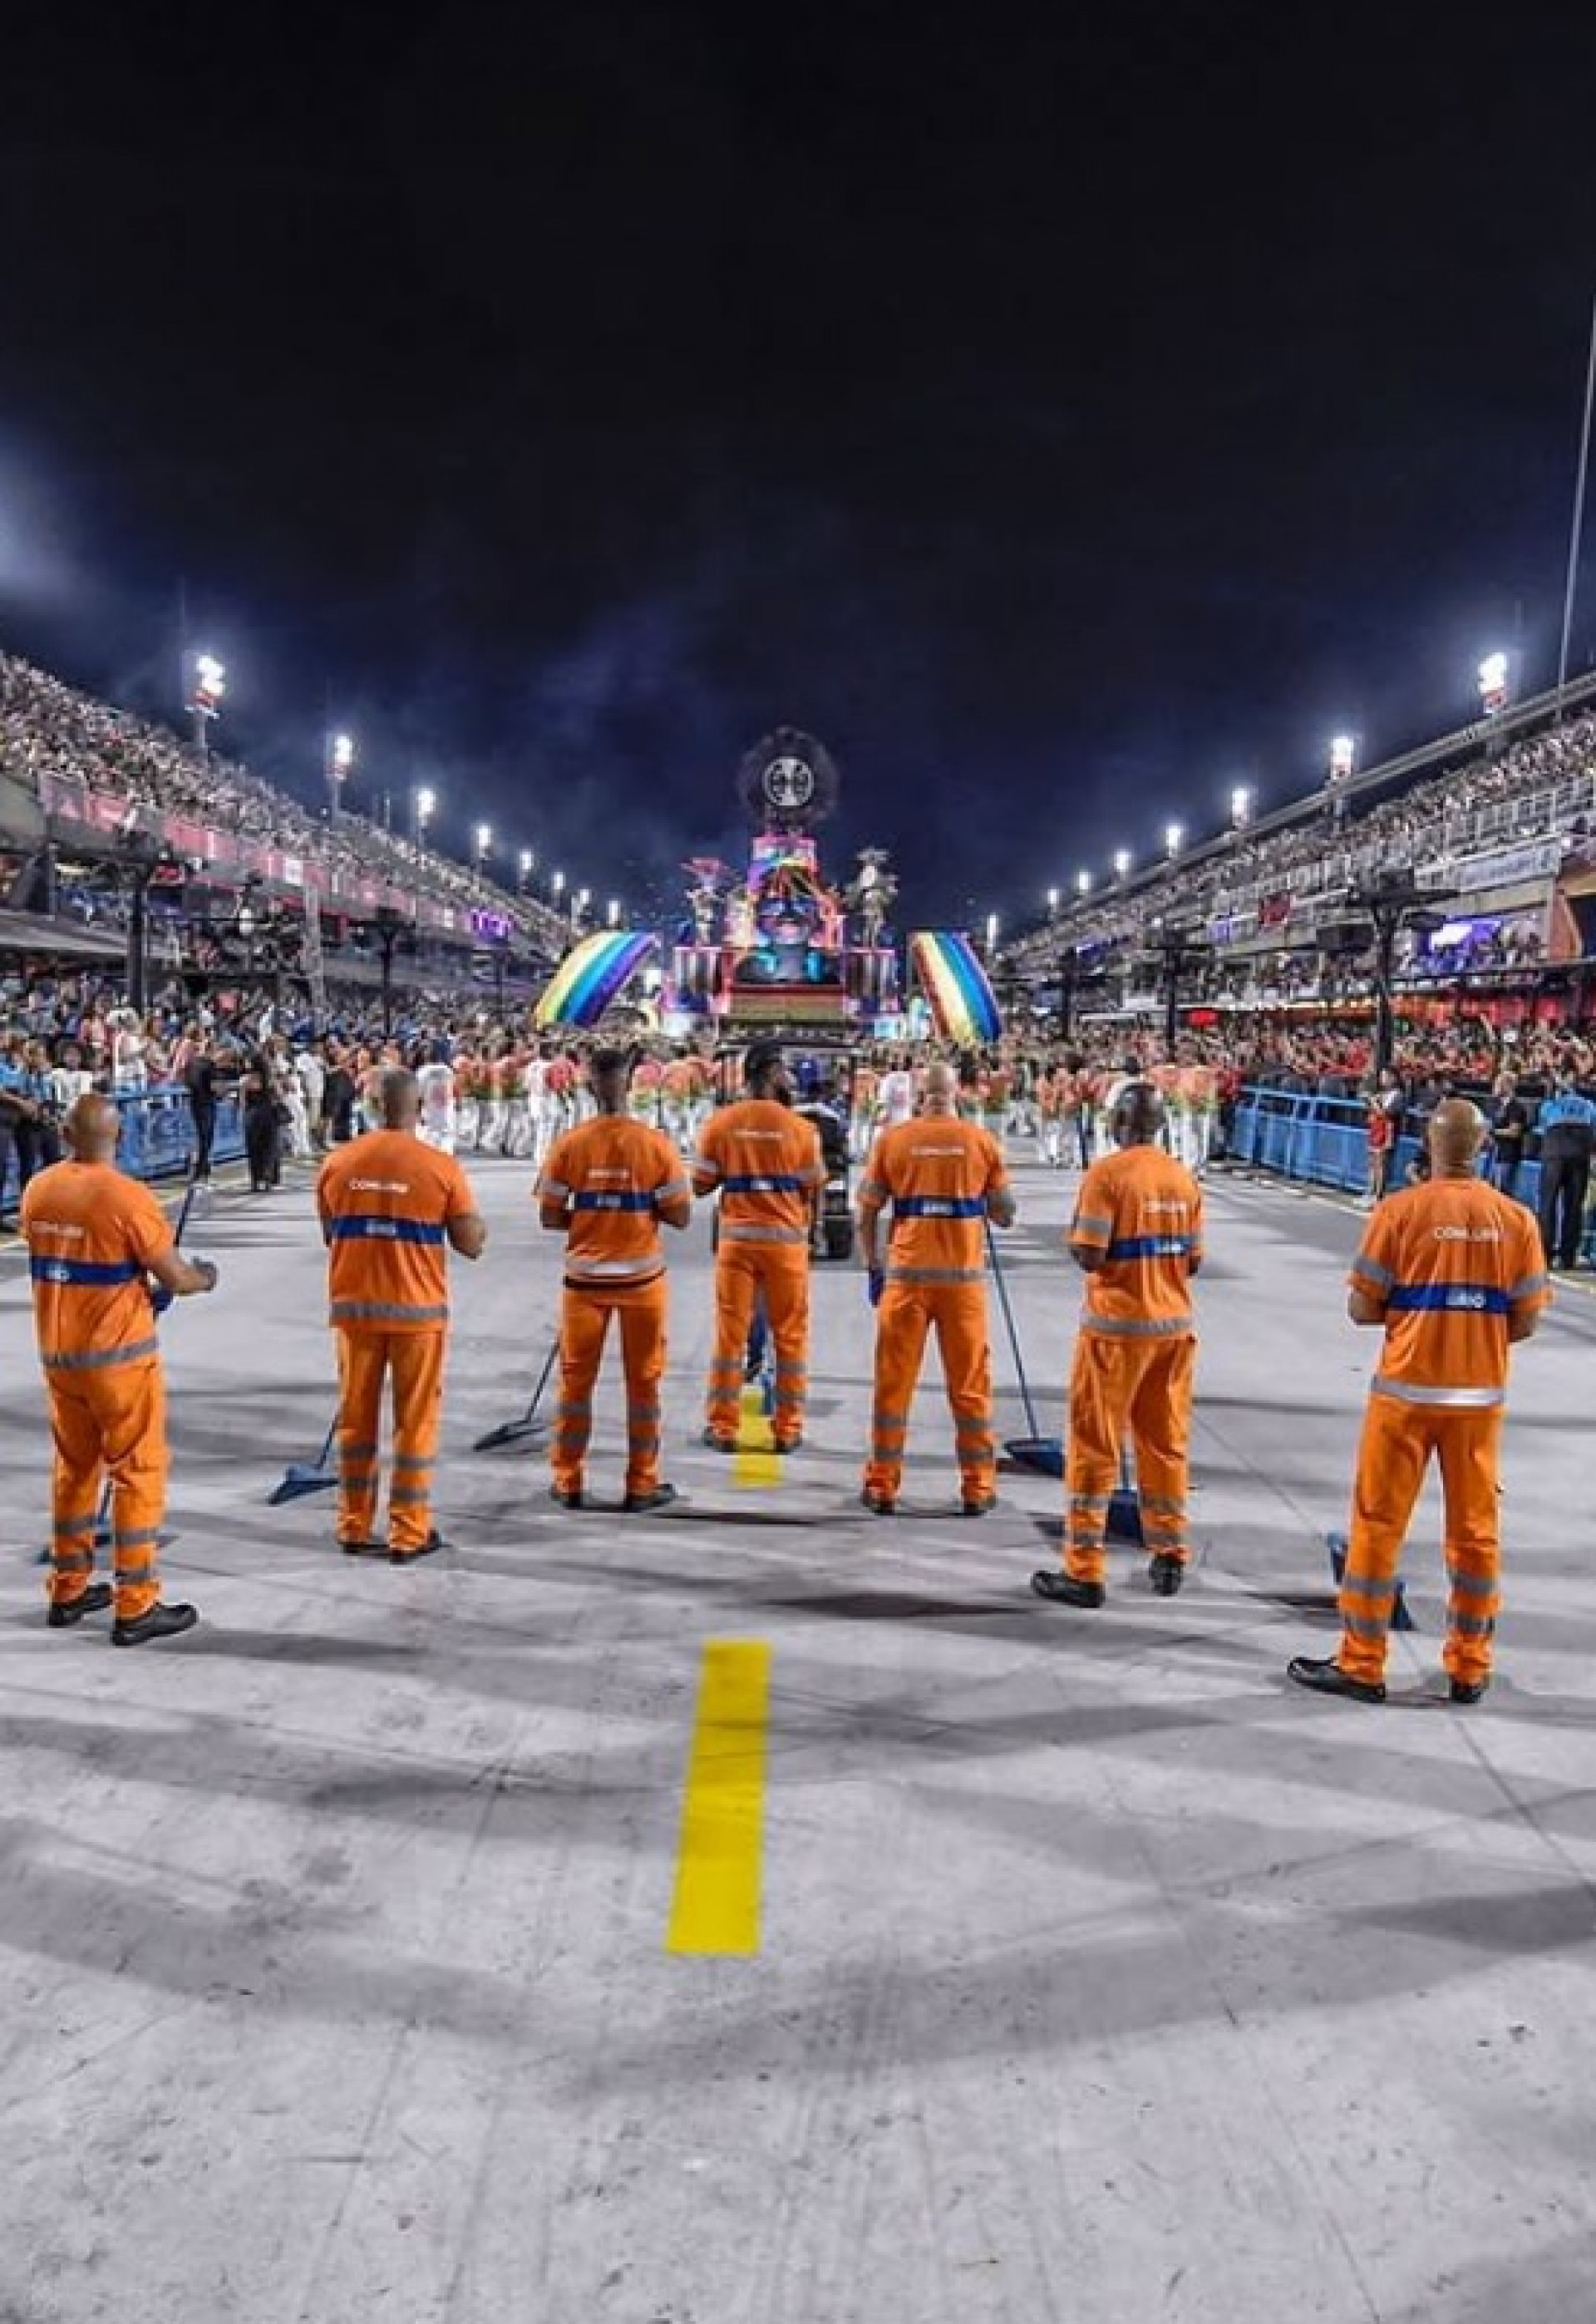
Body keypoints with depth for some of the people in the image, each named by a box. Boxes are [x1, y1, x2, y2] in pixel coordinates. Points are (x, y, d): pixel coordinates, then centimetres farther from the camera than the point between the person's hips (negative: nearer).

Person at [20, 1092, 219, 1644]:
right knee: (138, 1472, 3)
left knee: (74, 1467, 18)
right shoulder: (126, 1196, -18)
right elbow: (176, 1279, -15)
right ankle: (135, 1608, 5)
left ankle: (68, 1591, 27)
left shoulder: (37, 1191, 2)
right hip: (118, 1354, -6)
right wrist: (204, 1277, 8)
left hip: (57, 1351, 6)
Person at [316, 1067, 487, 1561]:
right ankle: (409, 1534, 12)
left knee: (357, 1418, 15)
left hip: (353, 1305, 3)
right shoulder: (440, 1166, -11)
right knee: (415, 1421, 8)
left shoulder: (337, 1163, -1)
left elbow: (330, 1236, 11)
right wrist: (480, 1223, 13)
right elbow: (471, 1245, -8)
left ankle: (355, 1528, 23)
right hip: (416, 1308, -3)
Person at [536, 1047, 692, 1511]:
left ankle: (568, 1482, 20)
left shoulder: (569, 1143, -7)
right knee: (643, 1381, 10)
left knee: (576, 1379, 13)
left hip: (585, 1277, 1)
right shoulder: (655, 1142, -10)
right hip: (642, 1277, -1)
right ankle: (642, 1486, 16)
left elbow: (550, 1217, -4)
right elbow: (680, 1215, -7)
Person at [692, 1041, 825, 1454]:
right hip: (787, 1239, -1)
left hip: (737, 1238, 1)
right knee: (790, 1335, 10)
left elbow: (701, 1185, -1)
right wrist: (813, 1229, 17)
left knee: (730, 1332, 8)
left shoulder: (719, 1123, -3)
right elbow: (813, 1188, 0)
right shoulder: (799, 1126, -6)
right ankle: (787, 1429, 14)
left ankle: (722, 1427, 12)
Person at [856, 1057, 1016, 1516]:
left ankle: (882, 1486, 13)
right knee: (969, 1385, 10)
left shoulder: (892, 1140, 0)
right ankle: (978, 1489, 14)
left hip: (906, 1275, 0)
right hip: (964, 1276, 0)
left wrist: (873, 1269, 12)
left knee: (894, 1383, 9)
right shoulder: (982, 1141, 0)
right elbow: (1004, 1216, 6)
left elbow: (867, 1214, 2)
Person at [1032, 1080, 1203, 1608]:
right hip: (1174, 1325, 5)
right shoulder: (1184, 1178, 4)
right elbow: (1193, 1261, 7)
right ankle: (1169, 1559, 25)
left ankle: (1084, 1571, 5)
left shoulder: (1107, 1174, -12)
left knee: (1095, 1447, 3)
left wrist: (1073, 1236, 4)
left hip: (1116, 1327, -5)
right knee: (1166, 1443, 16)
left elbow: (1090, 1257, -16)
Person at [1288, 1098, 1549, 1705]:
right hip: (1481, 1394, 3)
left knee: (1378, 1525, 7)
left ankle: (1361, 1665, 13)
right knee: (1476, 1530, 13)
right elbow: (1525, 1321, 0)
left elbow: (1361, 1308, -8)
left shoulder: (1401, 1210, -11)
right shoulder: (1516, 1219, -3)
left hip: (1407, 1390, -3)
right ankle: (1470, 1669, 23)